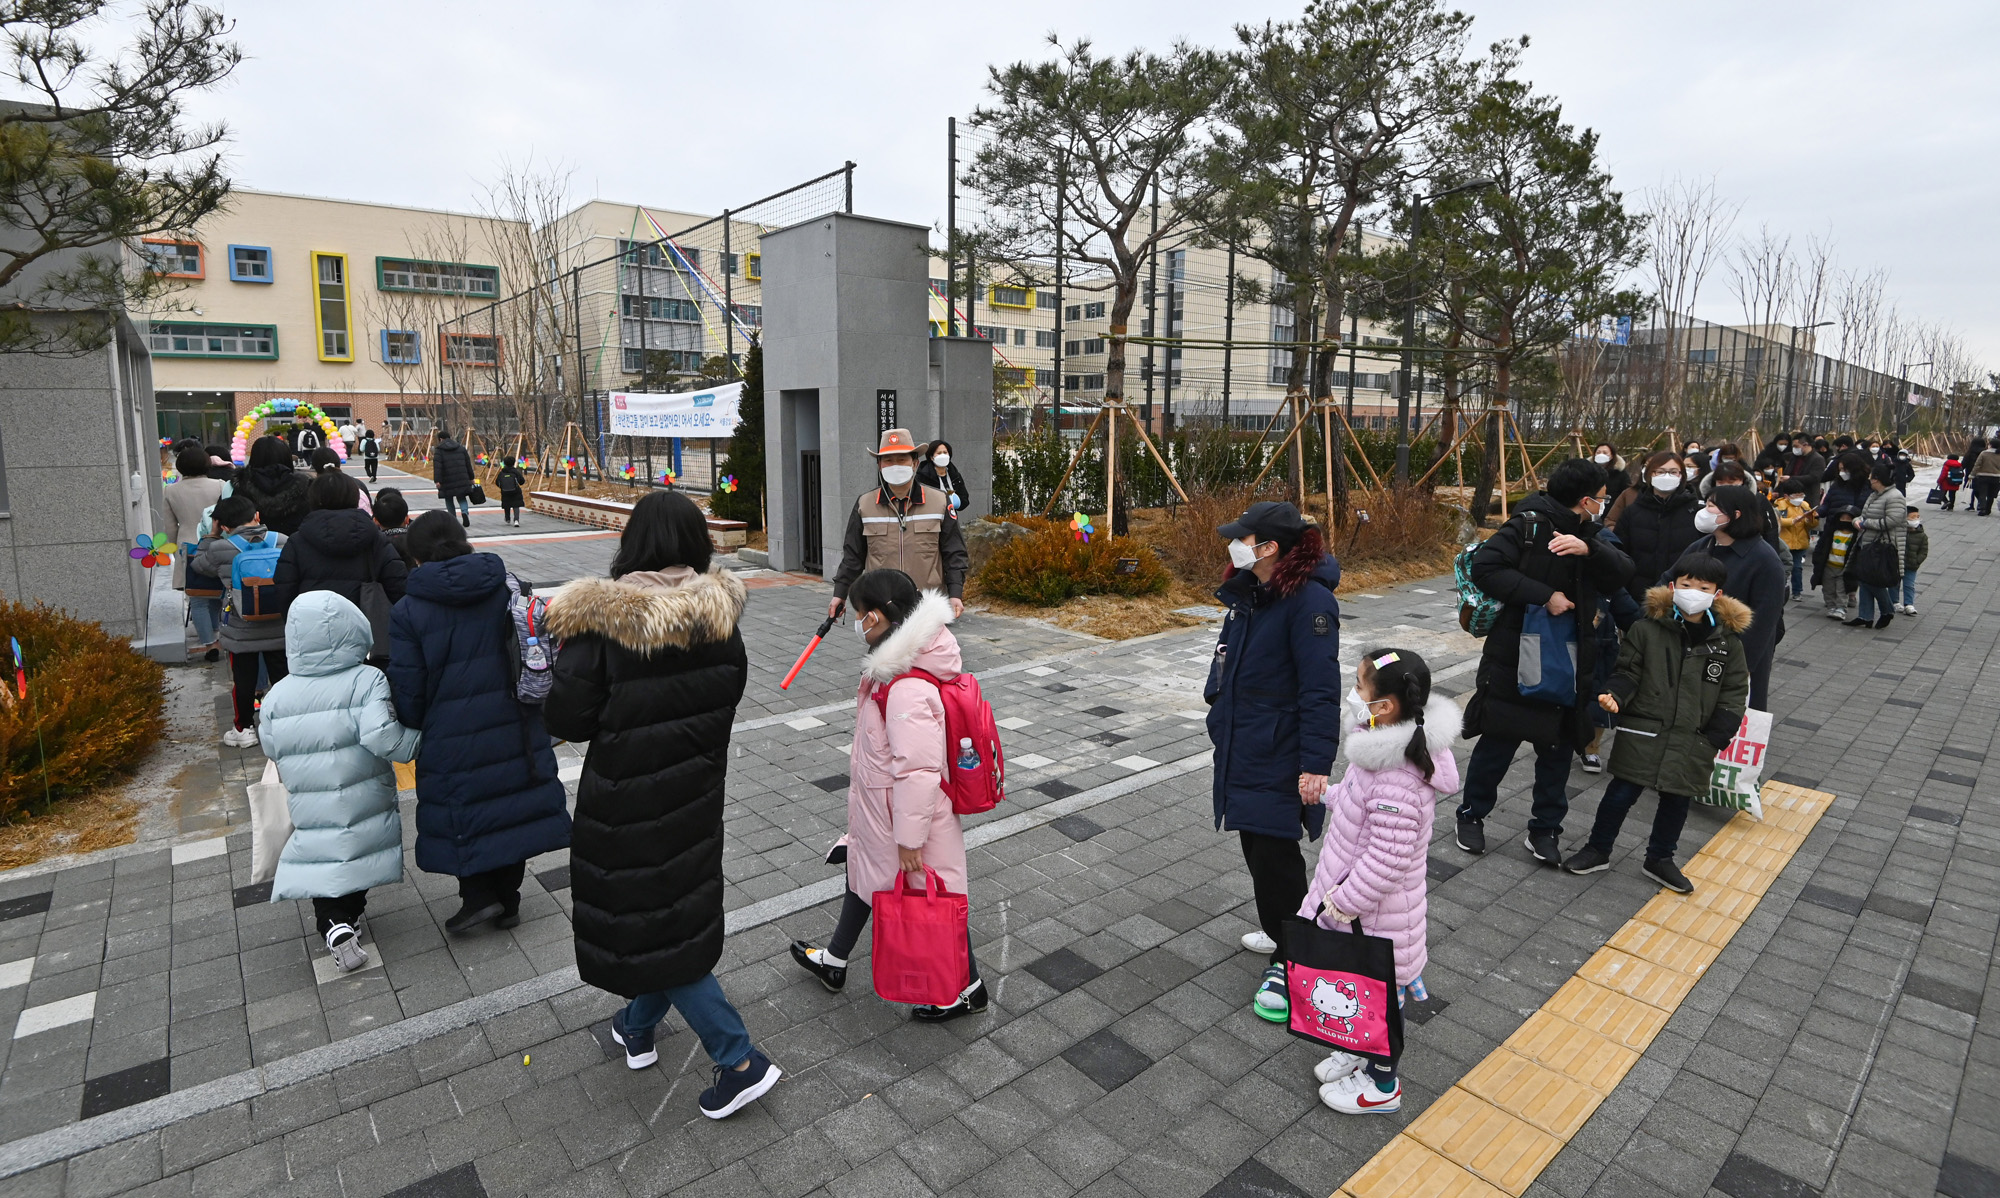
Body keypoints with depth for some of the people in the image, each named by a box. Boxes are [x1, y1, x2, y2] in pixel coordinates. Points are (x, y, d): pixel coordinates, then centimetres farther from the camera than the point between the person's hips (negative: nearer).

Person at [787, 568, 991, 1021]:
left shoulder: (908, 689, -34)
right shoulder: (897, 664, -1)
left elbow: (917, 771, -32)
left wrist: (909, 838, -23)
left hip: (907, 813, -10)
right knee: (863, 872, 26)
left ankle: (968, 989, 32)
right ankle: (834, 961, 49)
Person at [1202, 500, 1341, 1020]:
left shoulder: (1308, 600, -21)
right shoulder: (1248, 591, 7)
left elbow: (1320, 690, -23)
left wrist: (1315, 764, -24)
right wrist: (1219, 712, 20)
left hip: (1280, 754, -9)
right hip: (1241, 744, 9)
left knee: (1275, 851, -2)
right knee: (1256, 843, 19)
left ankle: (1289, 962, 15)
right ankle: (1280, 932, 39)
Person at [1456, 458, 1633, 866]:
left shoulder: (1589, 535, 8)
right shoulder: (1528, 525, -12)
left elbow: (1623, 571, -6)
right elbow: (1484, 567, -22)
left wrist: (1588, 548, -25)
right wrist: (1544, 595, -24)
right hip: (1513, 661, -6)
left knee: (1558, 748, 13)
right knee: (1497, 744, 6)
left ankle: (1546, 828, 27)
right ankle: (1472, 815, 26)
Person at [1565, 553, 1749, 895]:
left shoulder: (1728, 642, -1)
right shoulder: (1647, 629, -7)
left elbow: (1733, 696, 3)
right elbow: (1628, 671, 0)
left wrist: (1714, 739, -4)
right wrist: (1616, 696, -21)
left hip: (1693, 741, 2)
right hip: (1643, 732, -2)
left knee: (1677, 799, 13)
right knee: (1622, 792, 2)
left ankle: (1660, 859, 33)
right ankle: (1598, 850, 20)